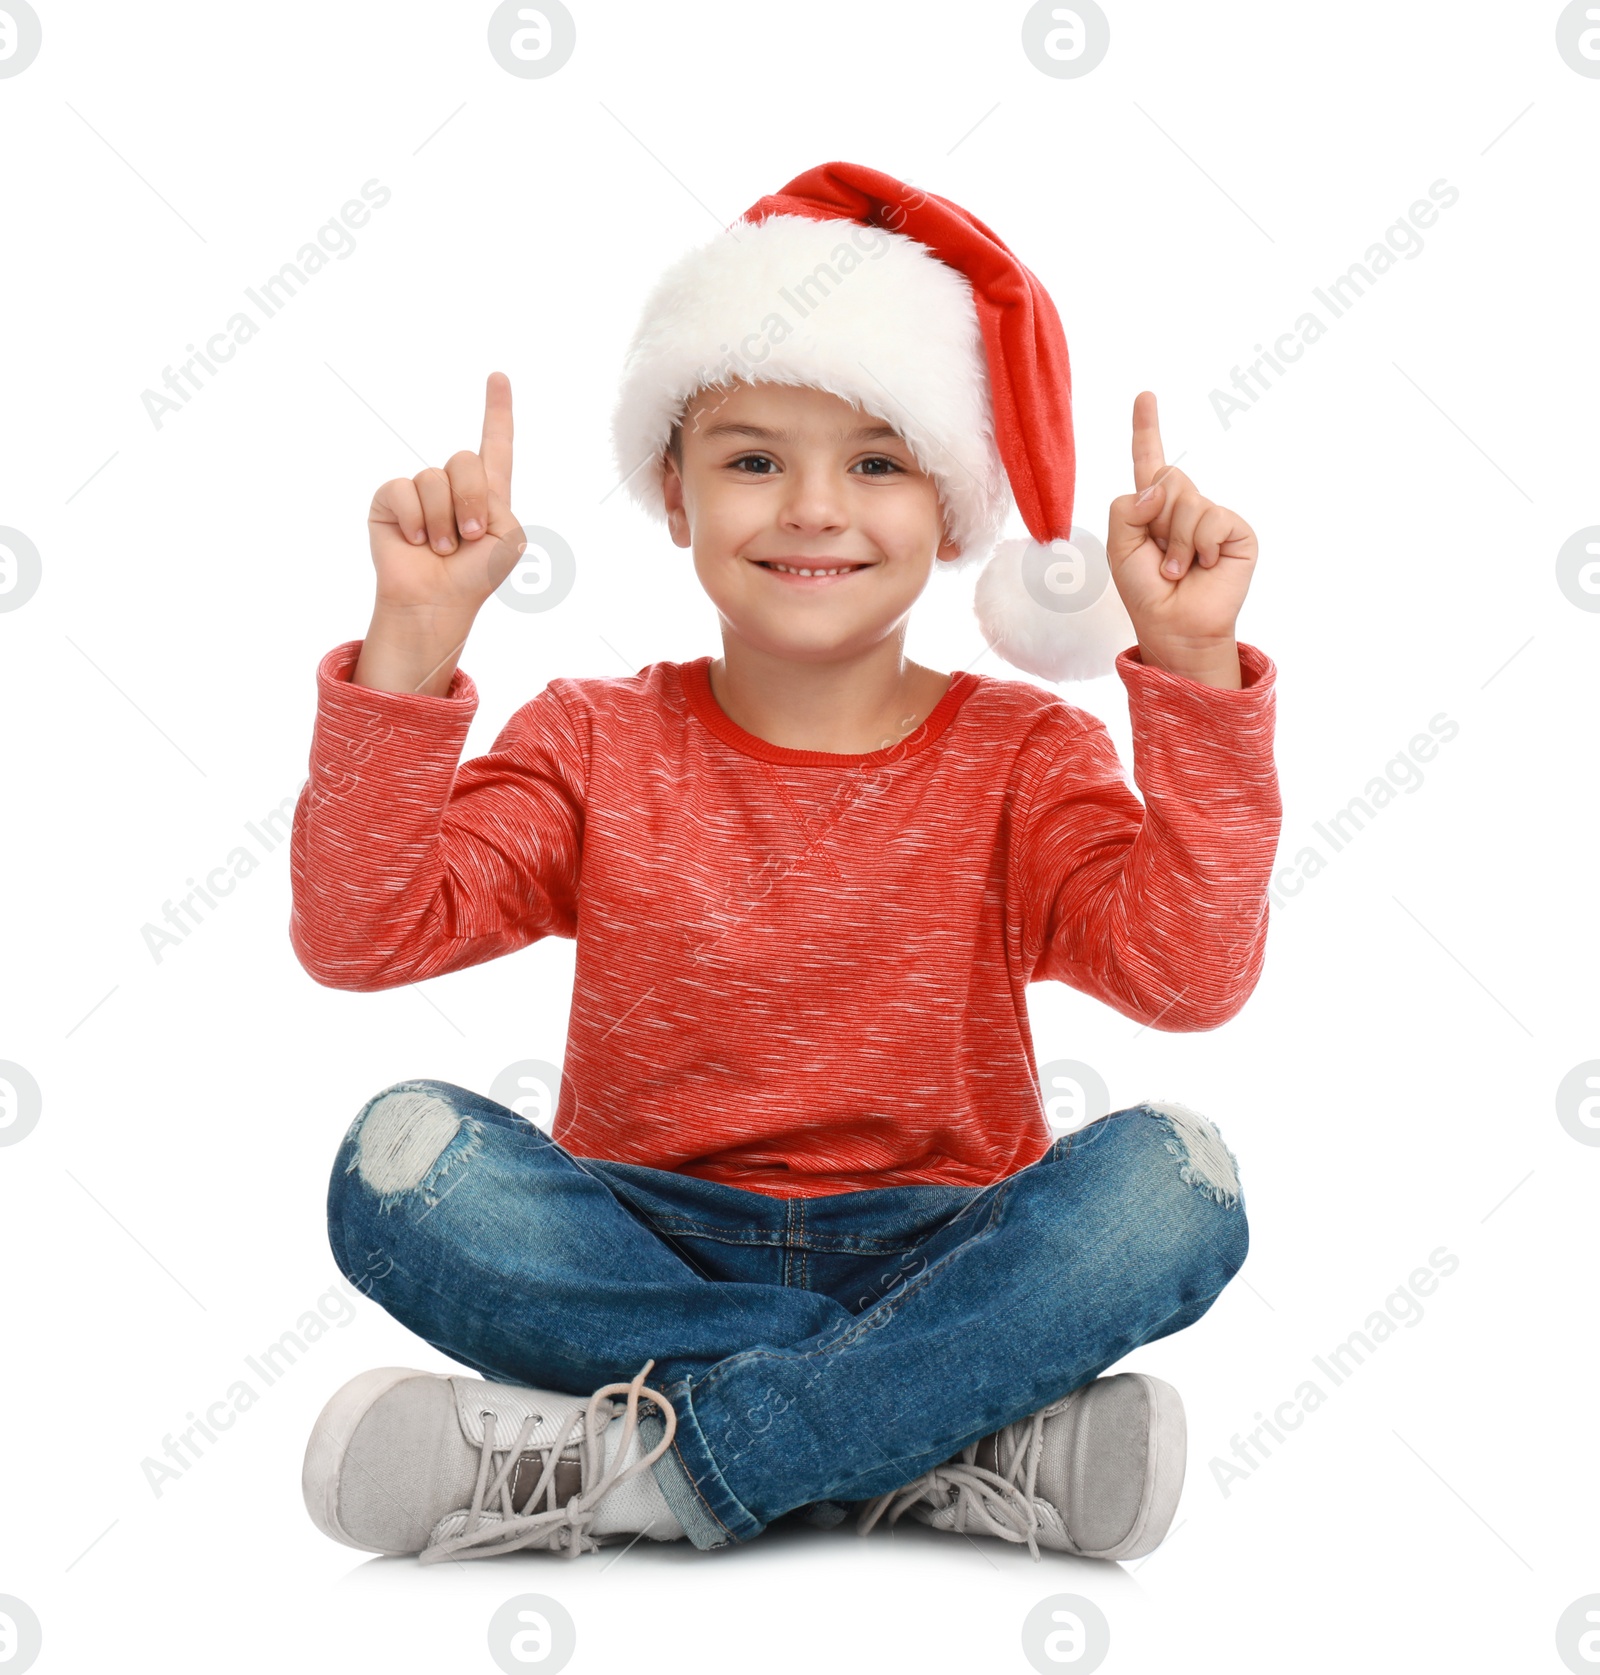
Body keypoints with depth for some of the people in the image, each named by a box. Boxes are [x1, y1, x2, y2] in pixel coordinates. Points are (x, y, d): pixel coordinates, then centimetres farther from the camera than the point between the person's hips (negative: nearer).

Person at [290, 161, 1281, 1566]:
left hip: (934, 1258, 0)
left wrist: (1193, 667, -23)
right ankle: (965, 1446, -26)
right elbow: (357, 937, -11)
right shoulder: (594, 745, 2)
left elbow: (1188, 974, -16)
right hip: (649, 1253, 1)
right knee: (404, 1154, -25)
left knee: (1170, 1177, -27)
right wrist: (413, 642, -20)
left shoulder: (1023, 755, 1)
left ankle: (632, 1463, -26)